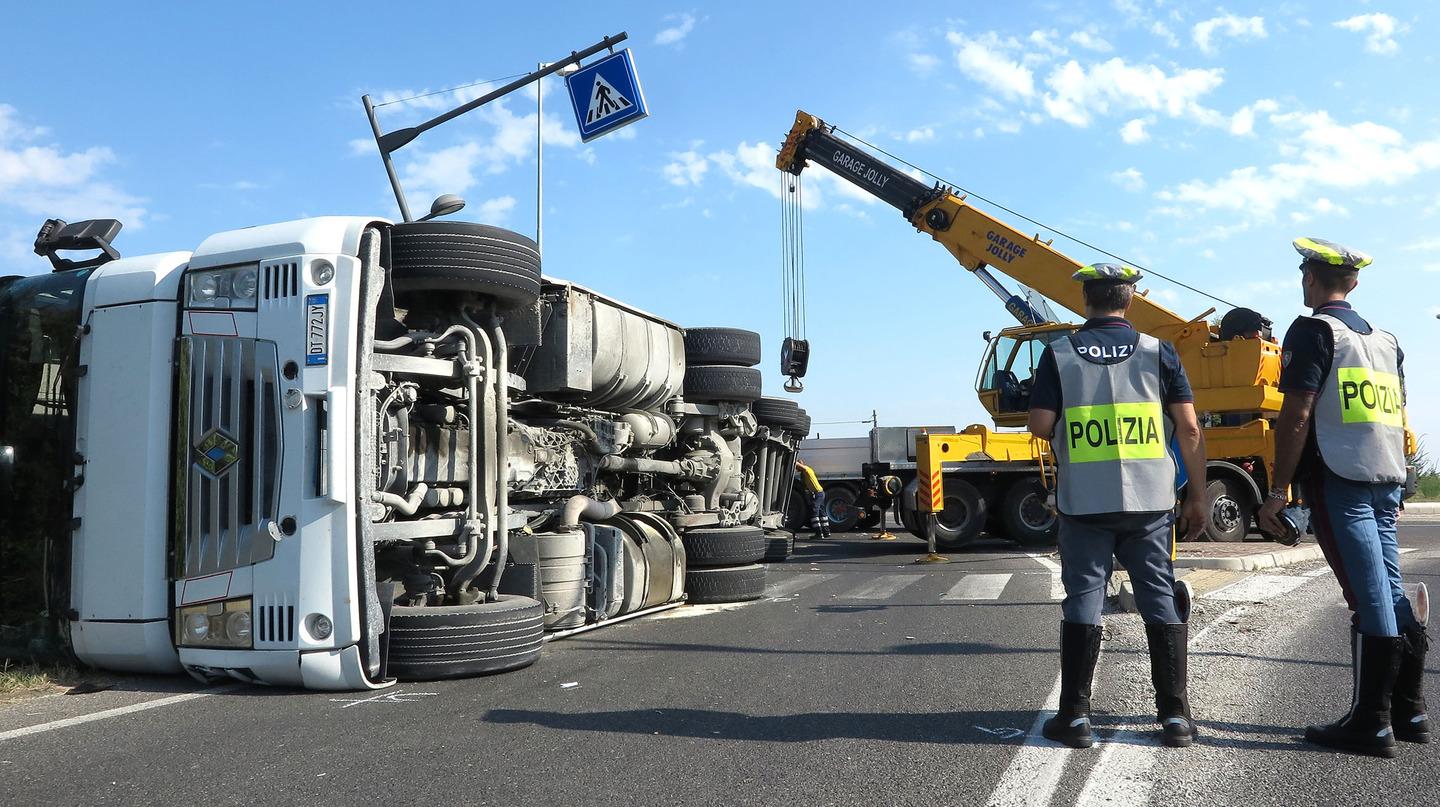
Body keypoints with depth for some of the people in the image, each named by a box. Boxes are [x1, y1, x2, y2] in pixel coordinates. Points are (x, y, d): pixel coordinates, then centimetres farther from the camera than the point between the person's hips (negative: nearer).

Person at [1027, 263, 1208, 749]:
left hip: (1084, 503, -1)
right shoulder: (1157, 351, 1)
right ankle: (1175, 715, 14)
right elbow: (1189, 428, -1)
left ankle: (1075, 716, 8)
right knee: (1160, 600, 9)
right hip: (1149, 500, 1)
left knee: (1083, 602, 5)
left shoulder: (1059, 354, -1)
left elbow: (1040, 425, -6)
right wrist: (1197, 495, 6)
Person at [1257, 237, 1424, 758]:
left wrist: (1278, 491, -12)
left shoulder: (1313, 330, -5)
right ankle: (1409, 712, 19)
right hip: (1386, 481, 8)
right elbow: (1397, 418, 22)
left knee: (1368, 598, -7)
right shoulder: (1385, 340, 19)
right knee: (1390, 593, 12)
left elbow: (1296, 416, -13)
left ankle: (1371, 722, -1)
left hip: (1338, 480, -8)